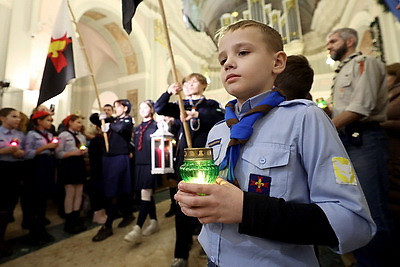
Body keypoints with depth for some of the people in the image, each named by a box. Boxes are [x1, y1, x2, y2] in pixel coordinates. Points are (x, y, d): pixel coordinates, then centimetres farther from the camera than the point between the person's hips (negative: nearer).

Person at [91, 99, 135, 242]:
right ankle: (128, 214, 30)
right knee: (118, 189, 13)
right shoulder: (112, 120, 17)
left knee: (113, 191, -6)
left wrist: (109, 126, -10)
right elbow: (92, 118, 22)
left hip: (120, 157, -7)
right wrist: (100, 117, 2)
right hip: (108, 157, 7)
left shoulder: (128, 120, -3)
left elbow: (121, 128, -26)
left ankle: (107, 226, 2)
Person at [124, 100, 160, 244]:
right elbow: (136, 146, 18)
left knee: (145, 194, -9)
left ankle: (137, 230, -6)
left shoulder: (156, 125, -1)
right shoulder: (137, 128, 18)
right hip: (139, 163, 7)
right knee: (148, 194, 13)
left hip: (150, 163, -7)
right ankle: (154, 222, 26)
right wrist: (135, 162, 12)